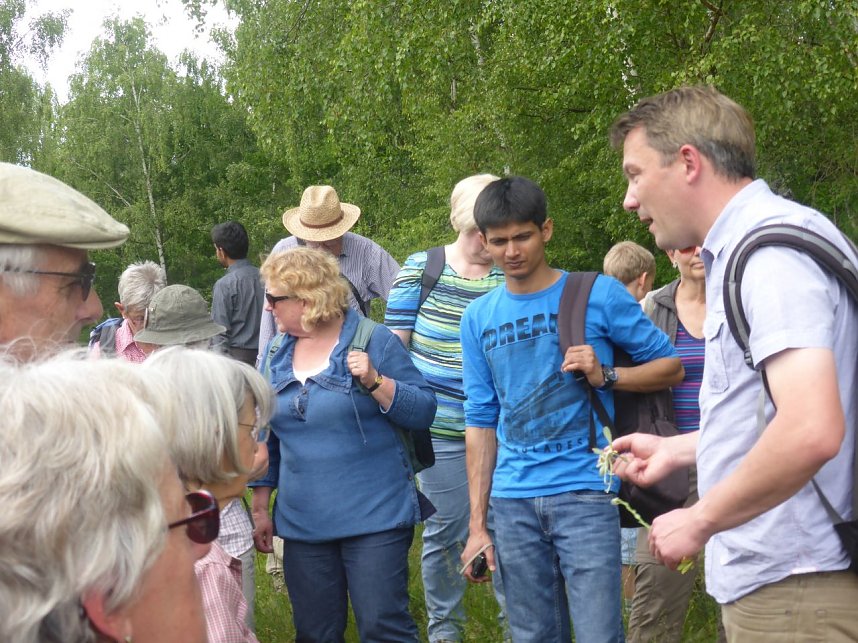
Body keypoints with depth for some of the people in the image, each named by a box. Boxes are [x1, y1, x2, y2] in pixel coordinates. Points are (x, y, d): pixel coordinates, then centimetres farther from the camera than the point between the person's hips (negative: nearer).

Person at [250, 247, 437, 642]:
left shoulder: (373, 342, -5)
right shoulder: (278, 357, 10)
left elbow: (423, 412, -7)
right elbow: (266, 440, 16)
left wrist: (375, 381, -21)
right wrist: (260, 508, 14)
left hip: (375, 519, -5)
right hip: (302, 525, 5)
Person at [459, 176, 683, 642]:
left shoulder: (599, 295, -2)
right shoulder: (479, 318, 9)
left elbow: (670, 366, 4)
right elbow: (481, 422, 12)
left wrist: (604, 375, -14)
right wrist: (477, 524, 9)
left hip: (584, 490, -3)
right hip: (513, 500, 4)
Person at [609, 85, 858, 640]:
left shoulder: (771, 249, -17)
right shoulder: (739, 246, 15)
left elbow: (811, 431, -30)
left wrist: (700, 521, -19)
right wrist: (678, 449, 28)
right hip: (768, 578, 9)